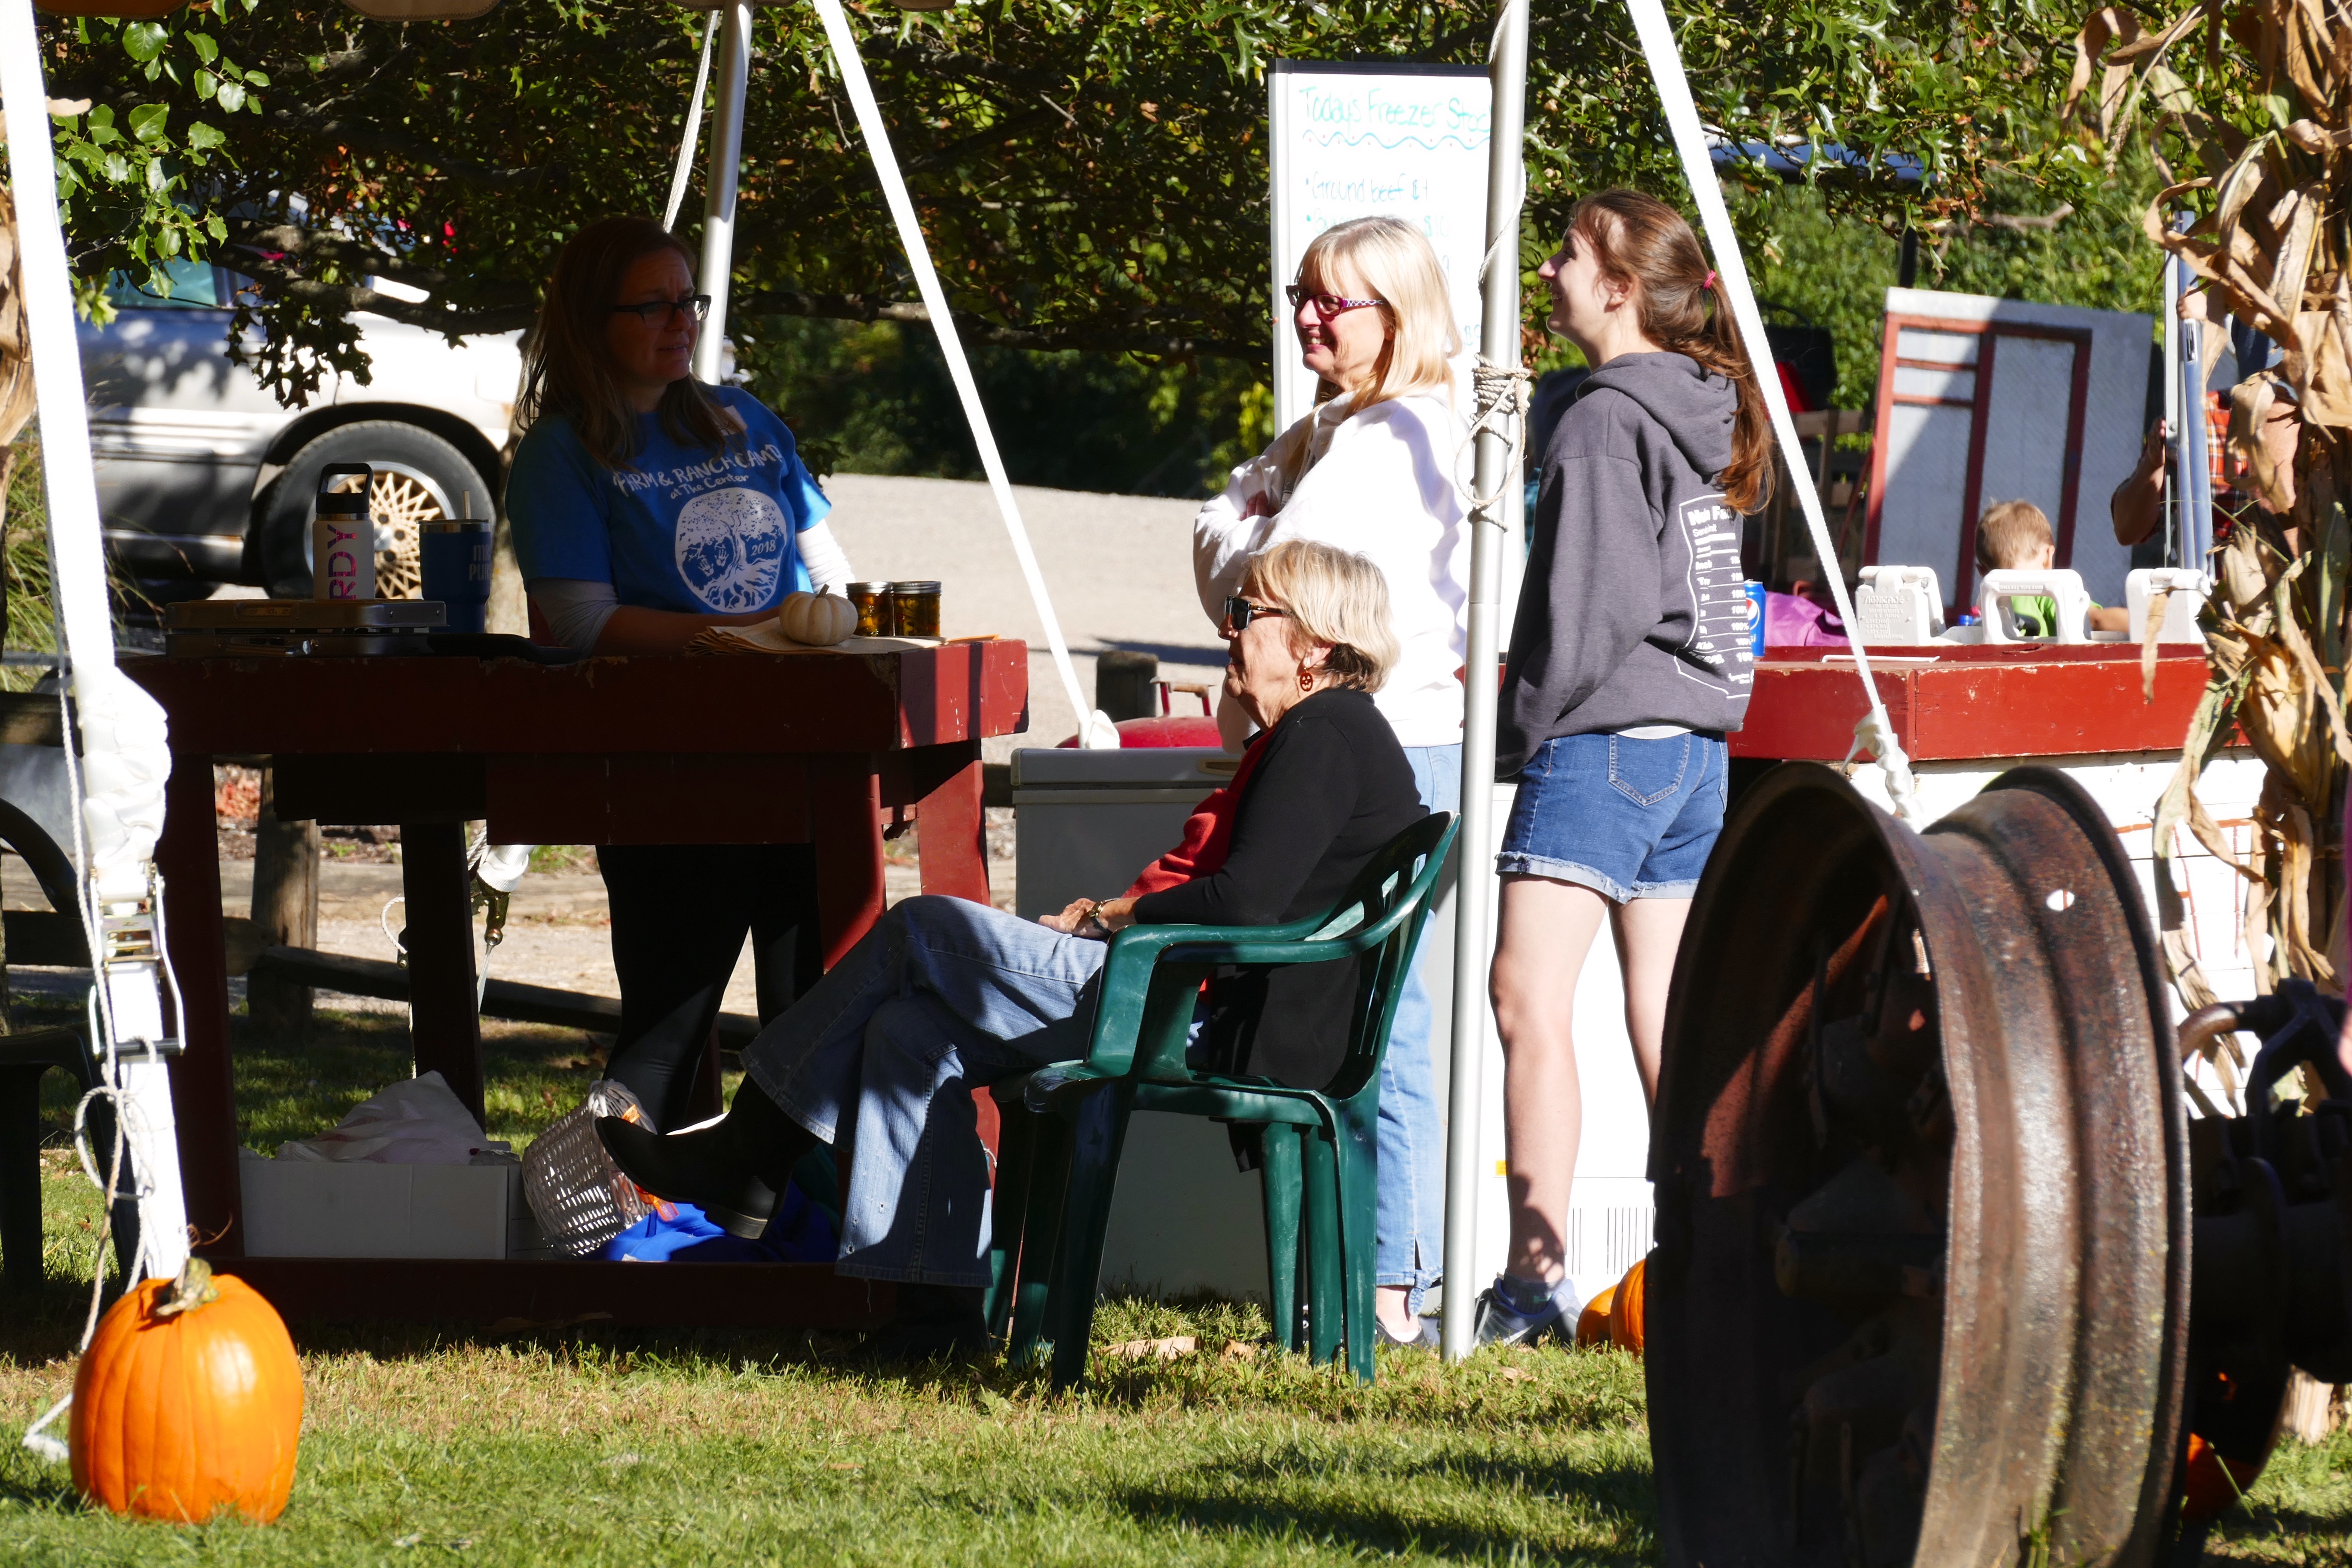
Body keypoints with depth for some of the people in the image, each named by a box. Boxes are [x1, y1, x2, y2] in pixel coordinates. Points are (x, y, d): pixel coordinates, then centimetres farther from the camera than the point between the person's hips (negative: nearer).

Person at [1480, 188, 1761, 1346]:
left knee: (1529, 995, -13)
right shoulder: (1707, 416, 15)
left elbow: (1587, 606, -15)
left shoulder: (1606, 420, -11)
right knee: (1664, 1014, 10)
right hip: (1698, 745, 9)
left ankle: (1537, 1277, -21)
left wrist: (1522, 731, -6)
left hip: (1606, 735, -9)